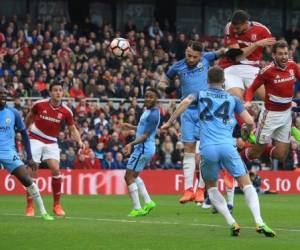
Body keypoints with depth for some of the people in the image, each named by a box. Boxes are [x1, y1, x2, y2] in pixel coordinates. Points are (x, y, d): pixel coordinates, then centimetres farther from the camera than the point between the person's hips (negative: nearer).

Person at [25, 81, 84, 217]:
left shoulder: (66, 111, -8)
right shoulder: (39, 105, -10)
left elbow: (73, 129, 1)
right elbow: (30, 117, 10)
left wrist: (79, 141, -15)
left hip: (51, 142, 1)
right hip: (36, 139, -1)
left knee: (56, 169, -15)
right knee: (32, 171, -7)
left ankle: (57, 205, -1)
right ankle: (29, 207, 2)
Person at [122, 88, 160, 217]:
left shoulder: (153, 114, -19)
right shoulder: (148, 111, 12)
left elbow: (145, 135, -23)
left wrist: (132, 144, -32)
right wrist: (132, 127, 32)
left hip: (143, 148, -11)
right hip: (142, 148, 11)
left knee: (129, 177, -7)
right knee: (134, 176, 22)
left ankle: (137, 209, -5)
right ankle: (148, 202, 23)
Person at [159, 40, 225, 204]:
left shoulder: (206, 59, 2)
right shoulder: (178, 67, 5)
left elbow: (221, 53, 18)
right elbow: (162, 82, 19)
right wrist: (166, 87, -3)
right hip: (188, 111, 1)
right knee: (189, 149, -2)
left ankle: (201, 189, 0)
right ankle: (188, 189, -3)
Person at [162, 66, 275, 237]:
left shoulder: (200, 95, 17)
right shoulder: (233, 99, 17)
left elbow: (186, 101, -4)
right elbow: (250, 122, 11)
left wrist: (170, 121, 0)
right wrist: (247, 129, 34)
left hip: (208, 149, 1)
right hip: (227, 146, -1)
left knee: (211, 187, 19)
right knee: (246, 184, 5)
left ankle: (232, 223, 4)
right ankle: (259, 222, -14)